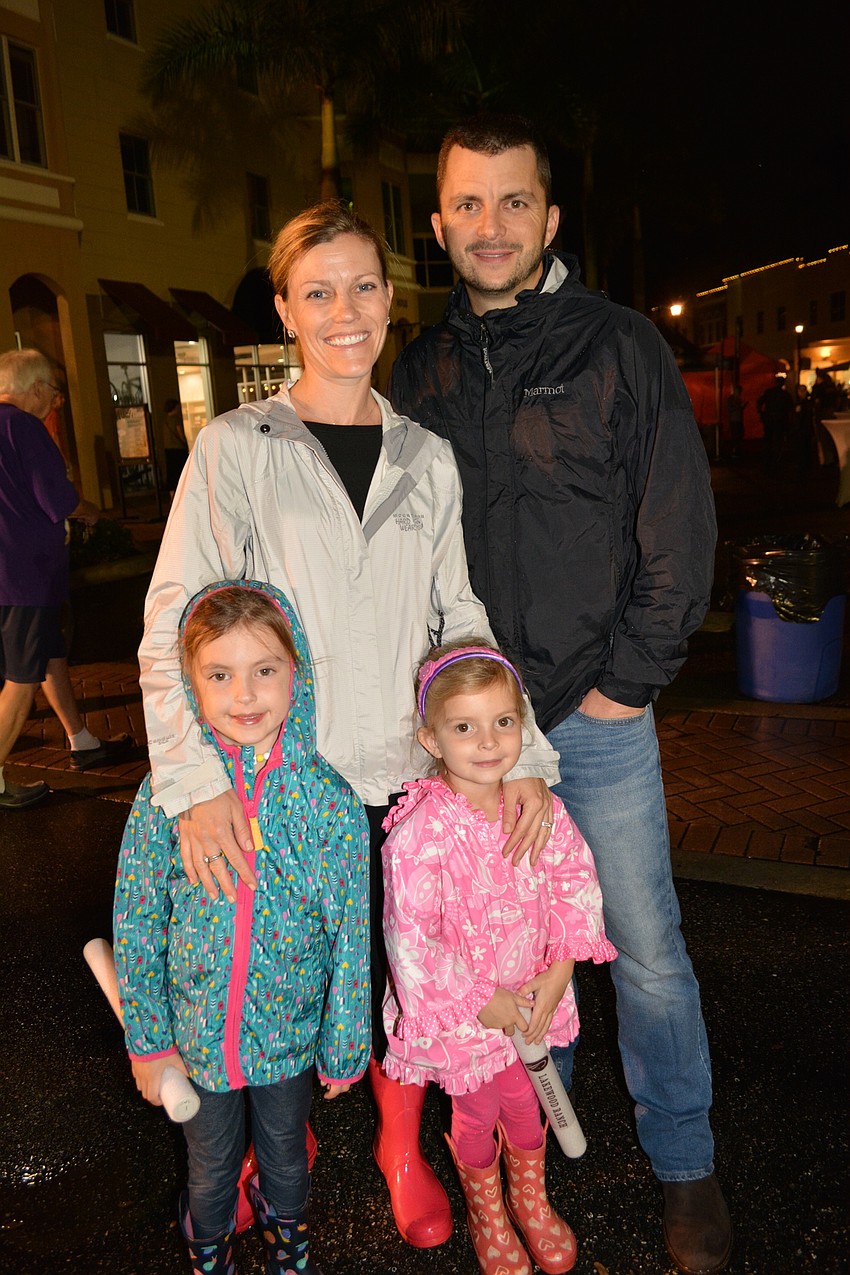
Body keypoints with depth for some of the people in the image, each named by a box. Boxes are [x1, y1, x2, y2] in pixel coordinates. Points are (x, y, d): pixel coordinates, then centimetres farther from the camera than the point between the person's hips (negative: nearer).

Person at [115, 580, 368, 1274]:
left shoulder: (329, 794, -18)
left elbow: (352, 933, -9)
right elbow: (136, 921, -6)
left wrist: (345, 1046, -2)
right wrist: (147, 1038, -3)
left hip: (292, 1031, 0)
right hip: (199, 1034, 0)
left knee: (285, 1151, 25)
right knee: (211, 1164, 23)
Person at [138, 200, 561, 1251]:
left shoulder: (428, 458, 7)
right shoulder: (235, 447, -3)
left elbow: (462, 616, 7)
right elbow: (174, 623, -8)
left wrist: (522, 751, -4)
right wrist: (195, 781, -20)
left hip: (409, 773, 3)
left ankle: (401, 1144, 41)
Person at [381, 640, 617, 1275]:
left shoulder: (541, 810, -12)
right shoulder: (420, 832, -29)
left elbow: (577, 885, -3)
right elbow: (411, 937, -27)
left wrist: (557, 974, -11)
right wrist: (481, 1002, -18)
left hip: (533, 995, 4)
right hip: (462, 1010, -4)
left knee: (527, 1106, 23)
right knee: (477, 1115, 19)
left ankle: (530, 1197, 54)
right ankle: (486, 1211, 50)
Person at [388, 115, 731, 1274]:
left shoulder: (620, 347, -2)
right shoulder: (419, 373, 7)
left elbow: (679, 529, -4)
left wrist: (627, 679, -8)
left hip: (597, 712, -3)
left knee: (646, 949, 6)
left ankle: (685, 1166, 27)